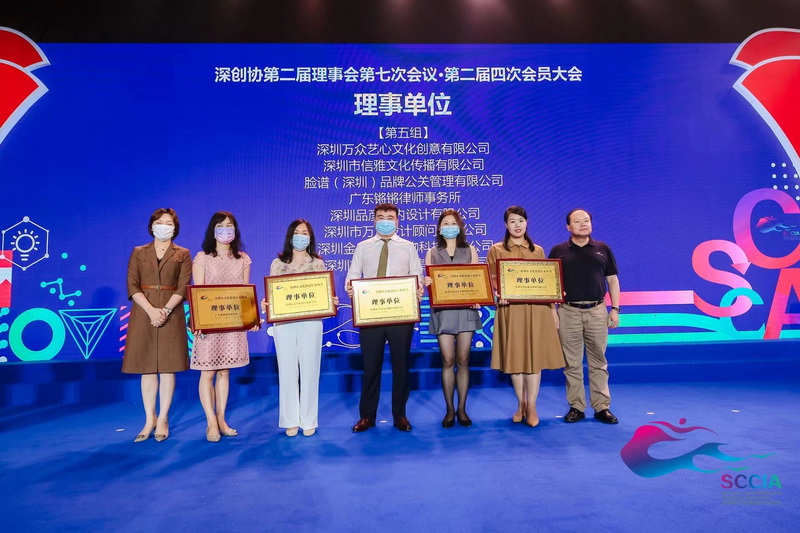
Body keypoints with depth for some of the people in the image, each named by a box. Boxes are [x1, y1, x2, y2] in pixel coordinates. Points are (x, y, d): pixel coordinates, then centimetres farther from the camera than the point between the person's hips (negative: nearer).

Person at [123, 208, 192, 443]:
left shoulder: (183, 255, 7)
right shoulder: (138, 253, 10)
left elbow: (183, 287, -3)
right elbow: (132, 286, -1)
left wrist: (166, 310, -18)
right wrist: (151, 310, -15)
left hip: (171, 315, -1)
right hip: (144, 314, 1)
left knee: (167, 368, 1)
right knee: (147, 369, 5)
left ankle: (163, 420, 11)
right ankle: (149, 420, 15)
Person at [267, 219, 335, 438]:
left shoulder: (318, 263, 8)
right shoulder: (278, 263, 8)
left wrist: (332, 302, -13)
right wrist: (265, 303, -14)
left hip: (311, 323, 0)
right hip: (283, 324, 1)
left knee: (309, 371, 4)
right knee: (288, 371, 5)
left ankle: (308, 421, 15)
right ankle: (291, 421, 17)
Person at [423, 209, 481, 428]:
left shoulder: (470, 250, 11)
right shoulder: (432, 253, 11)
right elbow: (428, 281, 7)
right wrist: (426, 283, -17)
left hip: (466, 309, 0)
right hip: (442, 310, 0)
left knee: (463, 360, 3)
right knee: (447, 360, -1)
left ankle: (462, 409, 13)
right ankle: (449, 410, 9)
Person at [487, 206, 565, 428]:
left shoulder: (538, 250, 13)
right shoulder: (496, 250, 6)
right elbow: (490, 280, 1)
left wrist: (553, 309, 7)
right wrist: (498, 295, -19)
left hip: (537, 310, 1)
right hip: (510, 310, -1)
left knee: (535, 356, 0)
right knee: (514, 356, 4)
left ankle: (531, 407, 9)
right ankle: (521, 404, 19)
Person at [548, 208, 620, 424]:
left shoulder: (603, 249, 9)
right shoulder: (558, 251, 4)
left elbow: (612, 279, 10)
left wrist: (615, 309, 3)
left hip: (597, 311, 1)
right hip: (568, 312, -1)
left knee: (598, 362, 7)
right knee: (572, 363, 5)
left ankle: (602, 407, 15)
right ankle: (576, 407, 14)